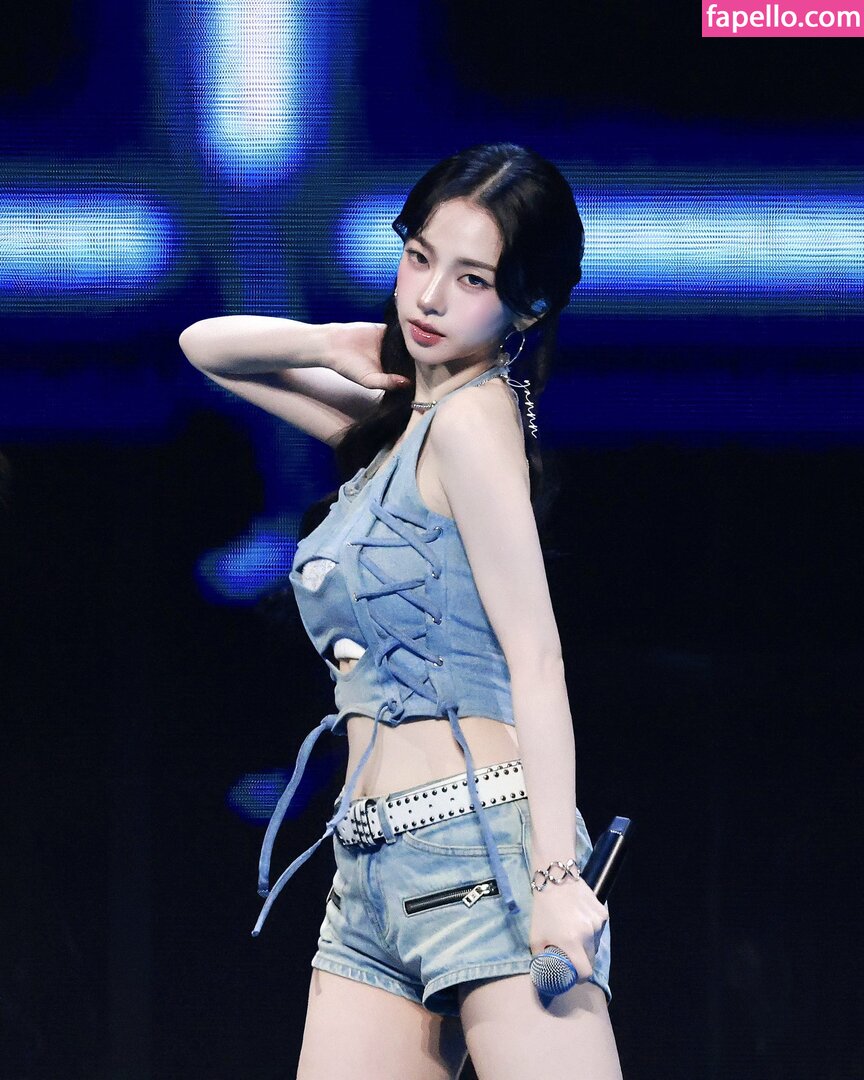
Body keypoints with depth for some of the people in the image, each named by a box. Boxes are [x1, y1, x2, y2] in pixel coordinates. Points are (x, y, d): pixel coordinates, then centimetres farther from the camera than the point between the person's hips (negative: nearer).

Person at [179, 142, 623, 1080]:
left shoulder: (474, 415, -6)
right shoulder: (398, 420, 18)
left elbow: (536, 659, -12)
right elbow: (206, 345, 30)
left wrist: (557, 877, -20)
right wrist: (334, 345, 8)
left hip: (480, 841, -8)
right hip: (374, 875, 8)